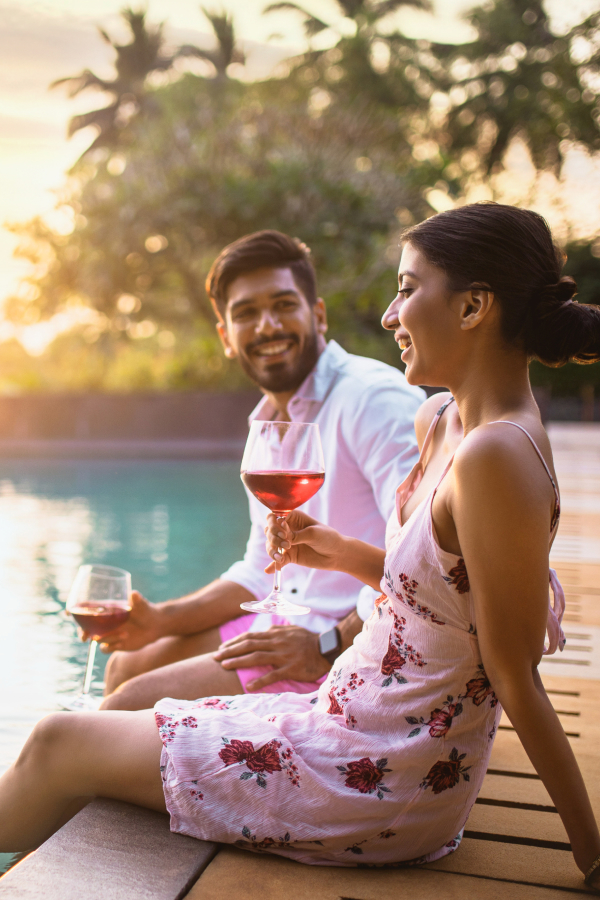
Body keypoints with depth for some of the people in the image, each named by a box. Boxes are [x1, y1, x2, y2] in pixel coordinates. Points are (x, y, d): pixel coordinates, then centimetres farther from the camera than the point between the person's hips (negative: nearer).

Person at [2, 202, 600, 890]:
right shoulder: (439, 420, 2)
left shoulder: (496, 456, -27)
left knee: (59, 746, 4)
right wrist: (340, 552, -2)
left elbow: (516, 679, -19)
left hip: (376, 779, -8)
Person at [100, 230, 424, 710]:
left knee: (132, 704, -12)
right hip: (287, 628, 9)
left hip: (355, 654, -9)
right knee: (127, 664, 14)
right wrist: (161, 620, 9)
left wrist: (327, 647, -24)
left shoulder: (373, 397, -16)